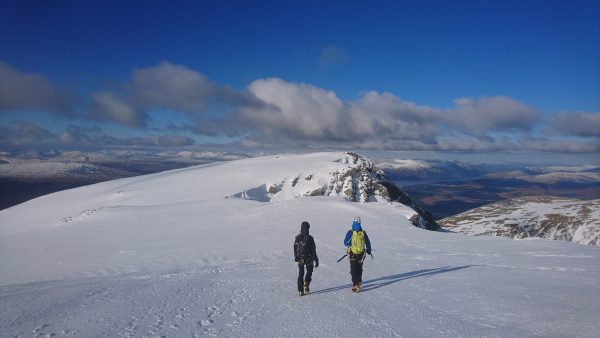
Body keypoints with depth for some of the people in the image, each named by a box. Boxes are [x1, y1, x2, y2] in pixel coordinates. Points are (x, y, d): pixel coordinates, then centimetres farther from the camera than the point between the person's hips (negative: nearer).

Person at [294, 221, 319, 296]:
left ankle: (300, 290, 7)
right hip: (308, 258, -3)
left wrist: (296, 257, 18)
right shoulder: (310, 238, -17)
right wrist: (316, 259, -4)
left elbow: (295, 249, 4)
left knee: (300, 274, 10)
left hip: (300, 259, 3)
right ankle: (306, 286, 5)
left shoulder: (297, 238, -5)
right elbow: (313, 250, -12)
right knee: (309, 272, 19)